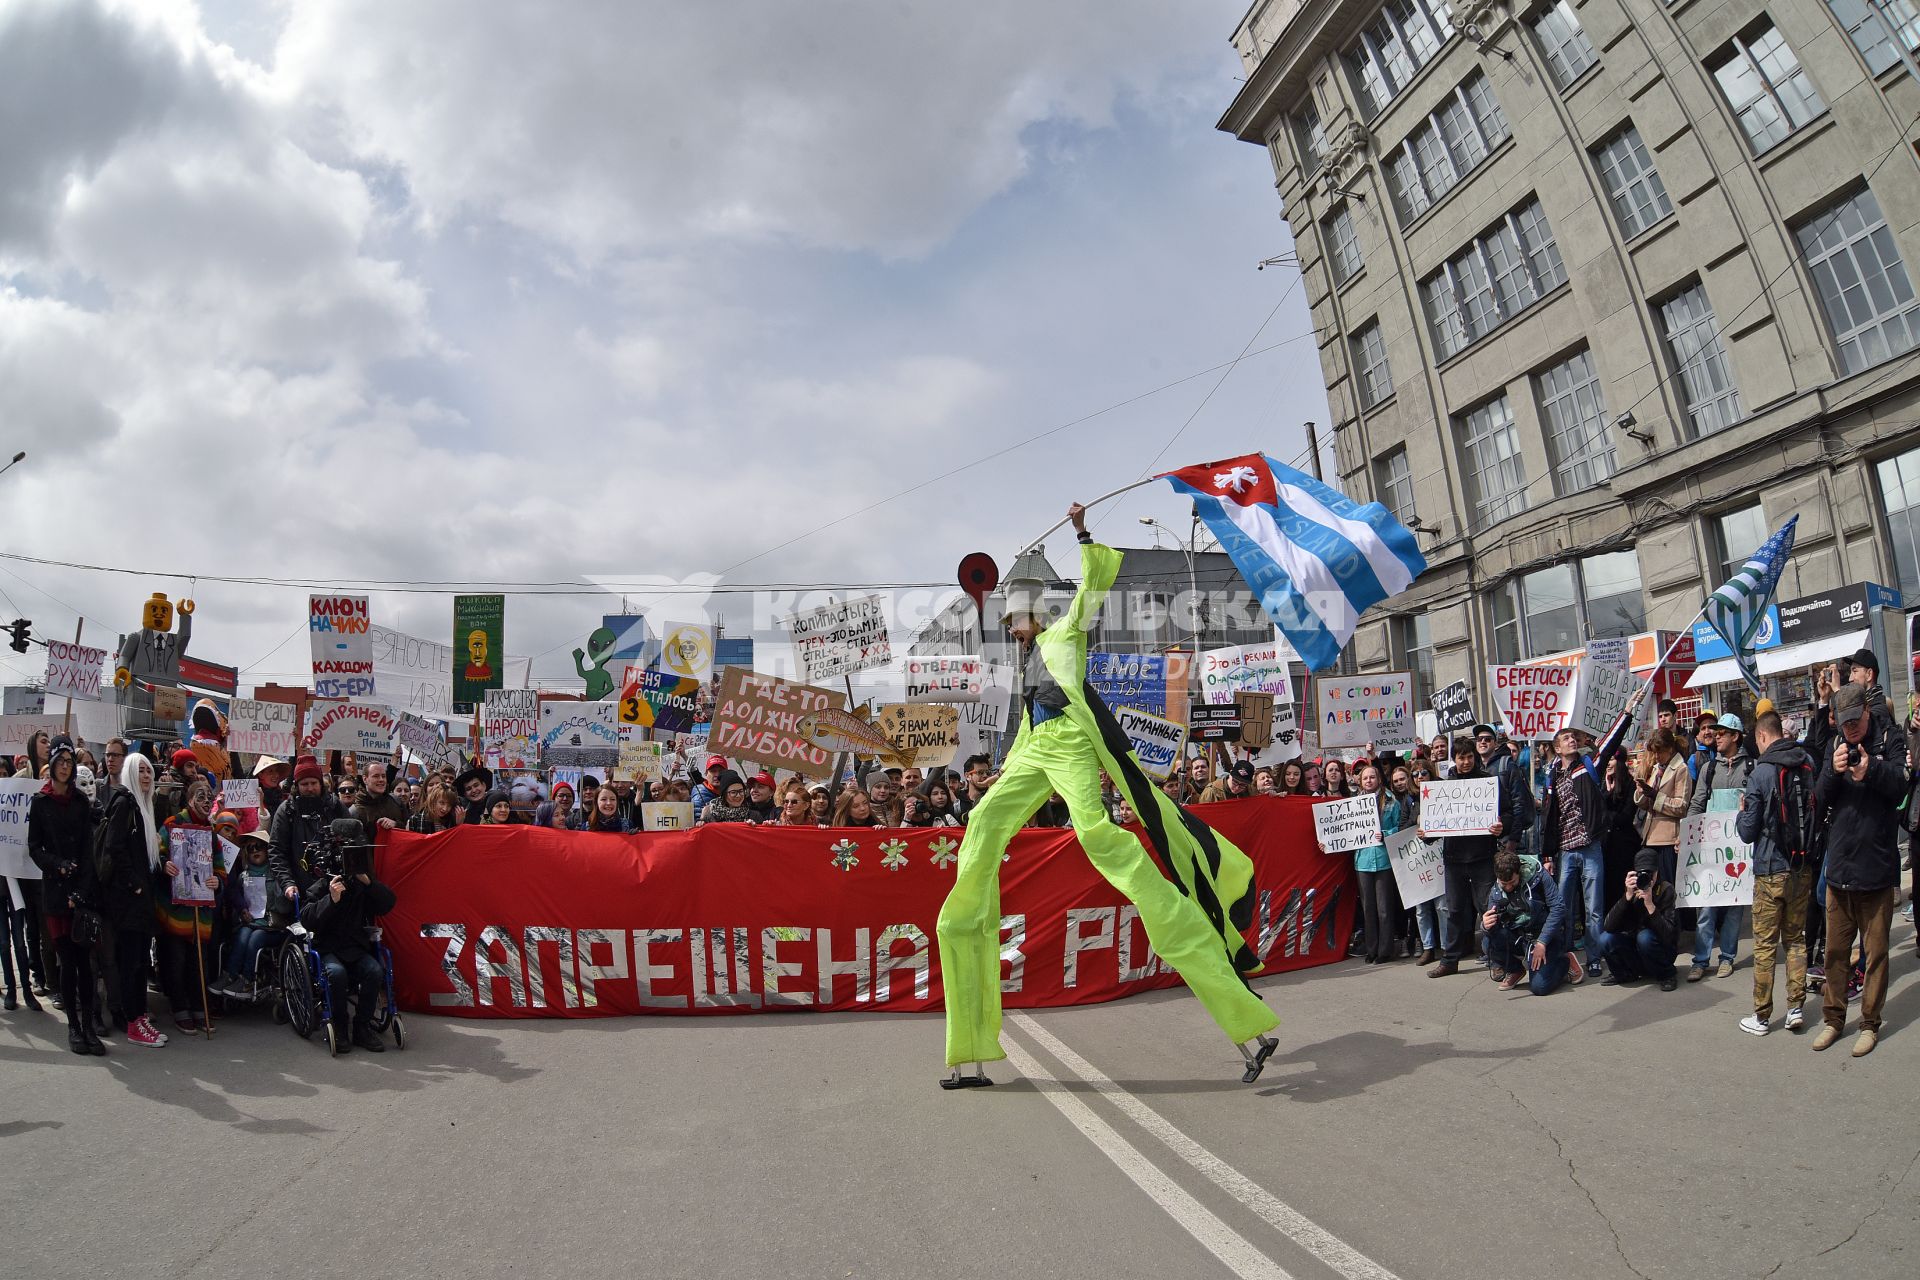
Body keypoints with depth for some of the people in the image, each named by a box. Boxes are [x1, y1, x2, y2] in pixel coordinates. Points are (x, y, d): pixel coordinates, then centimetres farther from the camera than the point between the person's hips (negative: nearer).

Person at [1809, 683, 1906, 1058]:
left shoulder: (1890, 739, -4)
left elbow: (1901, 785, -16)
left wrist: (1872, 770, -34)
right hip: (1839, 863, 3)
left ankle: (1870, 1023, 19)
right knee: (1835, 950, 11)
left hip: (1876, 864, -3)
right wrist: (1832, 771, -17)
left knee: (1875, 951, 6)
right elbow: (1820, 799, 2)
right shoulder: (1836, 744, 6)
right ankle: (1834, 1018, 23)